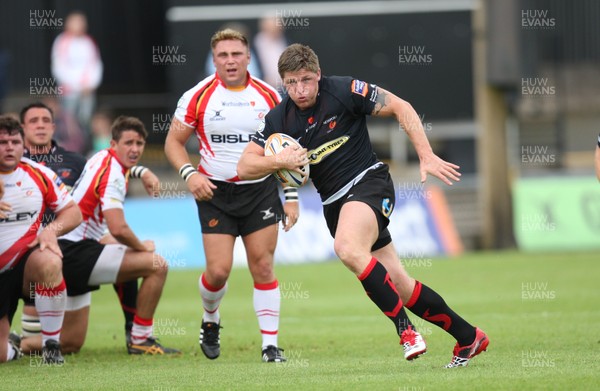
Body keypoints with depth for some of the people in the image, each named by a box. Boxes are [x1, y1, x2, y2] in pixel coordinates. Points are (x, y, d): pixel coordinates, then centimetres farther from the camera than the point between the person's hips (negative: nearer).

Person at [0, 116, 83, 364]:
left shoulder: (38, 174, 0)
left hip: (27, 261, 0)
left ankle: (51, 345, -22)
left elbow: (73, 212, 5)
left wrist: (52, 230, -17)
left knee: (49, 262, -40)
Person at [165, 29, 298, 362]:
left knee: (263, 267, -6)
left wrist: (292, 196, 4)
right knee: (218, 270, -7)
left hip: (261, 190, 1)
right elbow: (174, 141, 4)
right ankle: (210, 320, 24)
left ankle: (271, 345, 0)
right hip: (215, 193, -1)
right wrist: (189, 173, -14)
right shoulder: (199, 96, -4)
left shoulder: (269, 96, 1)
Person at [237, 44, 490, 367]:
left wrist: (427, 156, -12)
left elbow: (400, 107, -5)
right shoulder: (279, 119, 1)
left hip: (369, 182, -5)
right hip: (334, 203, 5)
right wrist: (278, 161, -18)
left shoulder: (343, 91, -11)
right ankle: (468, 337, 18)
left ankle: (405, 328, -26)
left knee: (348, 248, -35)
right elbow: (244, 167, 3)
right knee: (400, 288, 4)